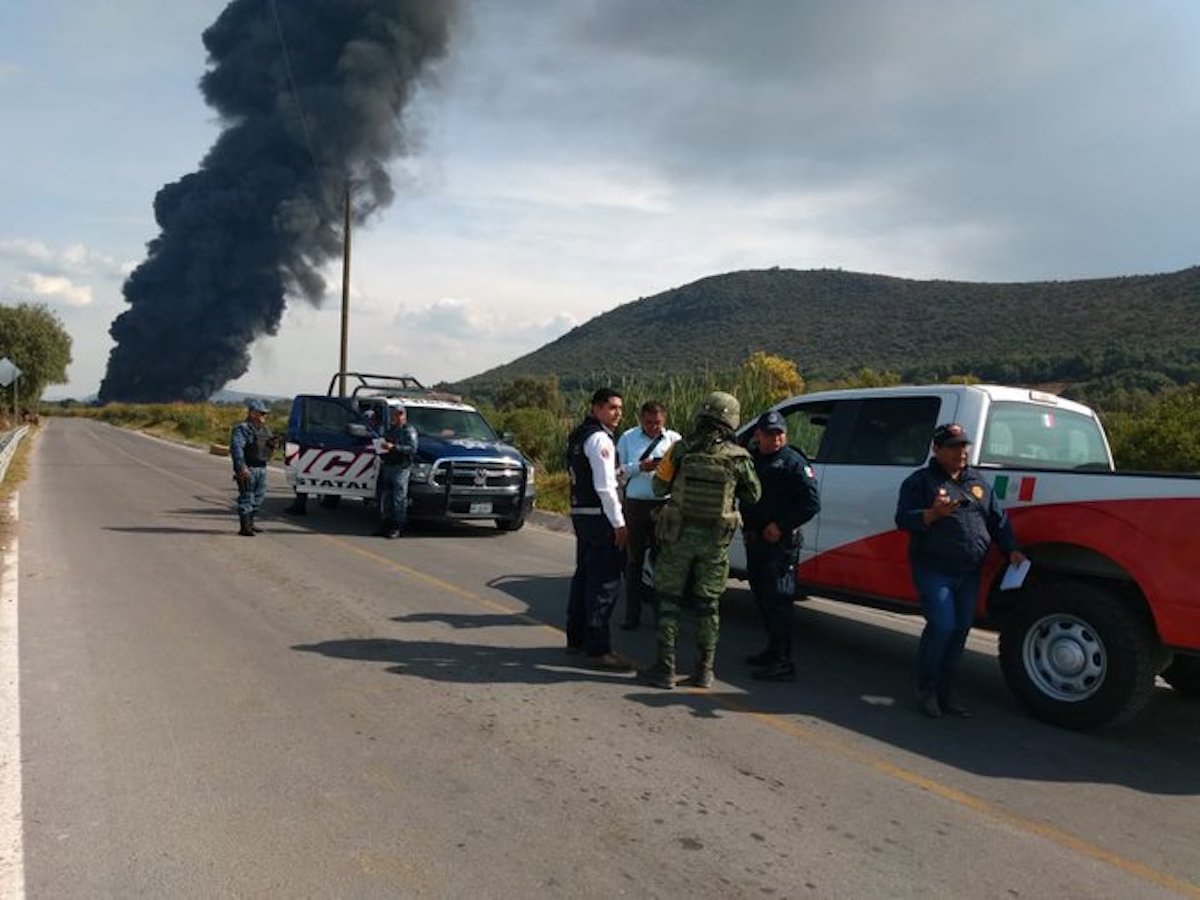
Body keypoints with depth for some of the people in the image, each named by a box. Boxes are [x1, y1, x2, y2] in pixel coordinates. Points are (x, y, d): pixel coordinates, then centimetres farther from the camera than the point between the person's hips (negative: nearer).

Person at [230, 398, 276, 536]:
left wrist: (272, 445, 0)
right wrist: (241, 467, -30)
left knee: (258, 496, 14)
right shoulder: (242, 429, -9)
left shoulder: (264, 429, 17)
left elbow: (269, 450, 24)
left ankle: (250, 523, 26)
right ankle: (244, 527, -3)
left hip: (262, 468, 9)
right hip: (247, 470, -9)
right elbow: (236, 448, -20)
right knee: (246, 497, -6)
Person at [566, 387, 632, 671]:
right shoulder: (599, 439, -15)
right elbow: (604, 486, -20)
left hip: (581, 514, 10)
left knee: (584, 576, 18)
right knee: (605, 583, -6)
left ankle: (576, 639, 29)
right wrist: (619, 523, -17)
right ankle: (597, 650, -4)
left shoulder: (578, 435, 15)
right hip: (599, 517, -10)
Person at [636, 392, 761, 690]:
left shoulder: (681, 449, -8)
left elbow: (659, 487, 0)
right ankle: (704, 671, 17)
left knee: (668, 601, 8)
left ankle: (665, 668, 8)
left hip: (678, 535, -1)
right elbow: (754, 495, 6)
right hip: (715, 541, 1)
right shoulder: (738, 458, -6)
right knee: (708, 604, 12)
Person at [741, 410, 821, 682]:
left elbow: (812, 502, -13)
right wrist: (745, 523, 2)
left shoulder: (793, 462, -8)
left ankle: (782, 663, -5)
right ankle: (773, 651, 30)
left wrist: (781, 526, -16)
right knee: (762, 597, 16)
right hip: (754, 539, 8)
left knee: (778, 600, -8)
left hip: (781, 542, -8)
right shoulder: (750, 459, 13)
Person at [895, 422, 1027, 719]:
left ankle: (945, 694, 20)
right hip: (934, 571, -6)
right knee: (942, 626, -14)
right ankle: (926, 688, 7)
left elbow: (998, 520, 20)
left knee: (960, 630, 8)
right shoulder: (921, 481, -2)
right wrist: (933, 514, -28)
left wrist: (1012, 550, 8)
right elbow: (903, 519, -11)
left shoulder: (978, 482, 16)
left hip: (969, 573, 6)